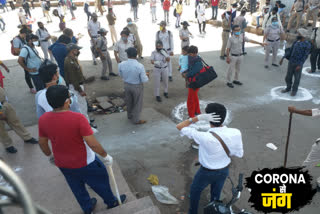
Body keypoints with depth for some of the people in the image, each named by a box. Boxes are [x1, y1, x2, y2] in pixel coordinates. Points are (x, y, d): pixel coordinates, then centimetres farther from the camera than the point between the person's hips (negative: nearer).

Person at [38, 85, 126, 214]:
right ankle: (111, 202, 46)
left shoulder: (43, 120, -14)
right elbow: (93, 144, -29)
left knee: (77, 188, 28)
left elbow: (42, 143, 1)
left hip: (62, 164, 5)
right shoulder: (78, 118, -31)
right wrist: (105, 156, -12)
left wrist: (49, 155, 20)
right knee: (100, 182, 22)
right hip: (85, 163, -5)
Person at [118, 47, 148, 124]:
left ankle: (130, 116, 48)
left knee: (129, 102, 26)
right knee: (137, 103, 17)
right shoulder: (140, 66, -26)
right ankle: (136, 120, 32)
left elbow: (121, 75, 4)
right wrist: (146, 76, 1)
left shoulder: (122, 64, -14)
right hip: (137, 87, -4)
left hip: (126, 85, 4)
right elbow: (144, 80, -20)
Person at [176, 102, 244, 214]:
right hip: (224, 171, 4)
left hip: (207, 172, -3)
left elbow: (179, 127, -32)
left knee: (195, 191, 27)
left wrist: (199, 117, -37)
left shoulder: (205, 137, -40)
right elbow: (239, 154, -8)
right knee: (216, 194, 31)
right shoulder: (236, 133, -26)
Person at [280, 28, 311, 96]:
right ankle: (288, 88, 34)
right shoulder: (296, 42, 6)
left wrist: (300, 65, -21)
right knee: (288, 77, 13)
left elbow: (305, 56, -13)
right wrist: (283, 58, 6)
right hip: (291, 62, 5)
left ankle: (294, 90, 26)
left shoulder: (307, 44, -10)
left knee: (297, 78, 9)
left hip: (298, 64, -5)